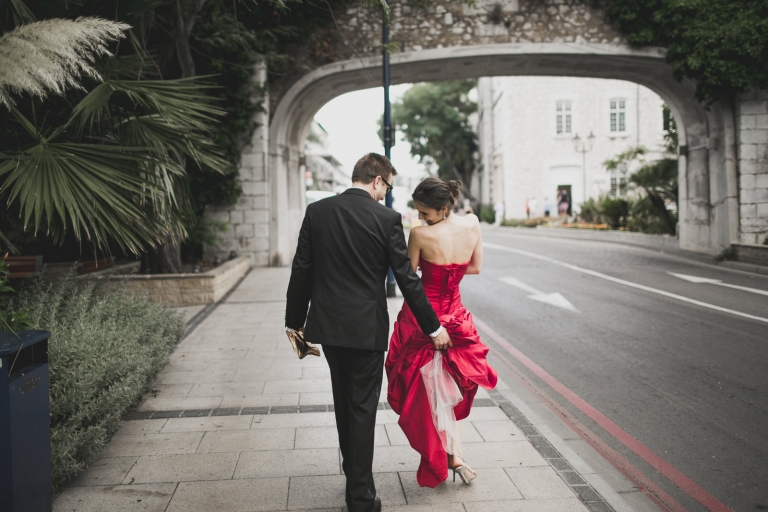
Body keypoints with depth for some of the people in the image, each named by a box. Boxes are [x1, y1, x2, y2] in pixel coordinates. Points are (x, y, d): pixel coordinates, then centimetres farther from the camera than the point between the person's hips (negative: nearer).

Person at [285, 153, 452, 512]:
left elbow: (301, 271, 2)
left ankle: (352, 471, 43)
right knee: (363, 408, 6)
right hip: (367, 328, -4)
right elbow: (406, 278, -10)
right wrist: (433, 327, -1)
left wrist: (295, 321, 12)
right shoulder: (386, 219, -11)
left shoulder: (317, 211, -1)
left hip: (327, 324, 4)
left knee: (344, 402, 23)